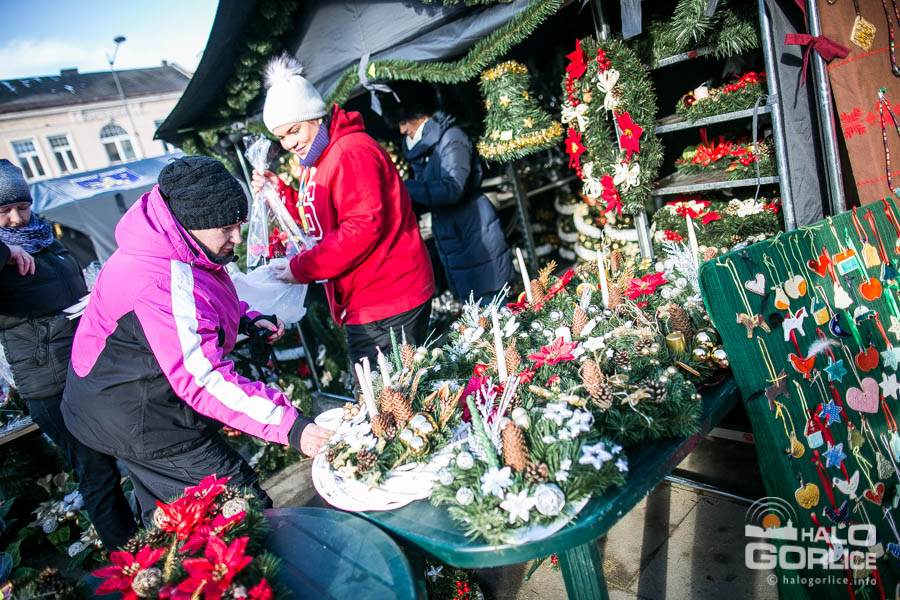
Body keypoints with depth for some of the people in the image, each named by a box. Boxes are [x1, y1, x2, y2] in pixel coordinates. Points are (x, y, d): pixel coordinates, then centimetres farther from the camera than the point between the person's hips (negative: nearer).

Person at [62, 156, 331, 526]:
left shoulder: (171, 250, -1)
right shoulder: (164, 286, -34)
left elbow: (198, 306, 19)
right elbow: (204, 380, -38)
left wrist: (246, 320, 1)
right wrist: (288, 426, -42)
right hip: (143, 426, -10)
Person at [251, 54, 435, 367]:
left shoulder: (351, 153, -14)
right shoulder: (320, 159, 20)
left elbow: (363, 226, -23)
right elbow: (317, 218, 26)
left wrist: (302, 268, -17)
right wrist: (280, 191, 12)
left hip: (386, 307, -10)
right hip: (364, 305, 10)